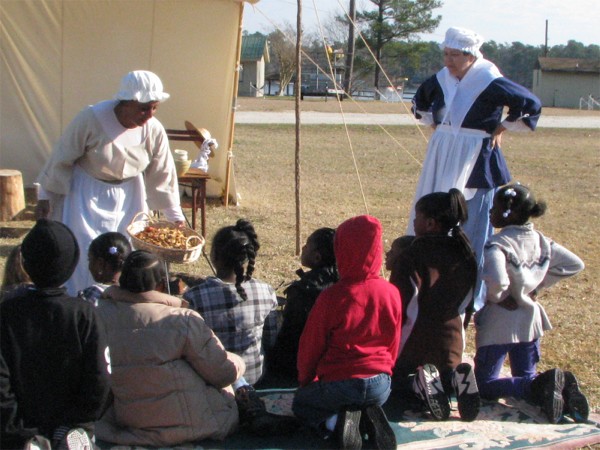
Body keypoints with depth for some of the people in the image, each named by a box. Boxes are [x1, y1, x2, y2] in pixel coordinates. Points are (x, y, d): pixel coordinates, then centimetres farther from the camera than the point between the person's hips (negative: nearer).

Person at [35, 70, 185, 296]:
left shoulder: (154, 131, -15)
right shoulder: (91, 119, -25)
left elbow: (162, 175, -2)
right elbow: (61, 159, -13)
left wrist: (175, 216, 1)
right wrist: (45, 196, -7)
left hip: (128, 197, 4)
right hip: (86, 195, -3)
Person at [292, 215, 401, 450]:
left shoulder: (331, 297, -15)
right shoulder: (392, 293, -4)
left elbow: (310, 346, -4)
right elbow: (393, 345, 9)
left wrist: (305, 381, 14)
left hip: (339, 384, -4)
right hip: (379, 385, 4)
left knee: (301, 403, 25)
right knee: (368, 402, 37)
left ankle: (335, 422, -6)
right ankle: (370, 419, 1)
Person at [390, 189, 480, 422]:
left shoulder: (413, 256, -18)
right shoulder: (465, 255, 1)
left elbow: (402, 307, -16)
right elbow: (465, 302, 11)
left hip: (414, 345, -4)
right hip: (451, 344, 4)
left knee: (396, 378, 22)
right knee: (448, 370, 30)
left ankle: (420, 382, -15)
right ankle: (453, 379, -9)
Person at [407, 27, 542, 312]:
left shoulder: (490, 82, -14)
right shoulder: (441, 79, 5)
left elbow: (531, 105, -12)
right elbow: (420, 100, 27)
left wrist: (502, 128, -7)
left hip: (475, 162, -6)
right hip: (441, 160, 7)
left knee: (471, 228, -2)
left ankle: (473, 296, 7)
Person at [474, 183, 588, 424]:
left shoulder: (498, 244, -22)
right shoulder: (540, 240, 1)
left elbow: (496, 281, -38)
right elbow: (575, 264, 10)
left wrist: (497, 298, -16)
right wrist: (539, 284, 8)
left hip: (498, 323, -7)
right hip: (529, 319, 7)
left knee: (485, 385, 4)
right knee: (525, 378, 22)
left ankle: (540, 386, -20)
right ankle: (562, 387, -10)